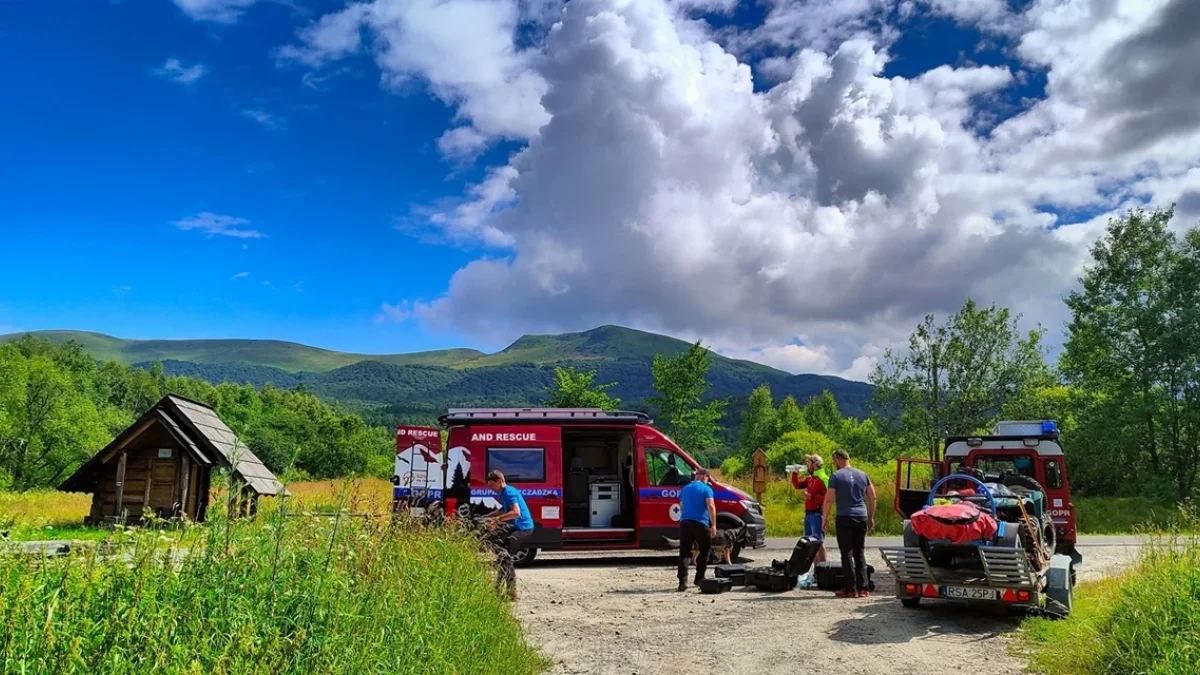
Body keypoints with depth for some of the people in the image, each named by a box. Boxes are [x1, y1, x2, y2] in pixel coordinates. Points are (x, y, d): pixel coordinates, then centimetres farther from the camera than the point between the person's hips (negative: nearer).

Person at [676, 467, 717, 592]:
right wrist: (714, 525, -10)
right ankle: (699, 579, 20)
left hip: (685, 523, 4)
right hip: (701, 524, -4)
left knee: (684, 553, 0)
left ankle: (683, 581, -11)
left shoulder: (684, 489, 19)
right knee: (704, 552, 15)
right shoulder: (706, 489, 1)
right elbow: (711, 506, -10)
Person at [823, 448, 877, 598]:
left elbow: (829, 499, -10)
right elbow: (872, 497, 12)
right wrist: (871, 517, 19)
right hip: (862, 518, 5)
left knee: (847, 554, 0)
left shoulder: (836, 476, -5)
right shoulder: (863, 475, 11)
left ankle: (851, 589, 0)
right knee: (860, 553, 12)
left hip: (845, 518, -5)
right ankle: (862, 588, 10)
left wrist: (825, 519, -2)